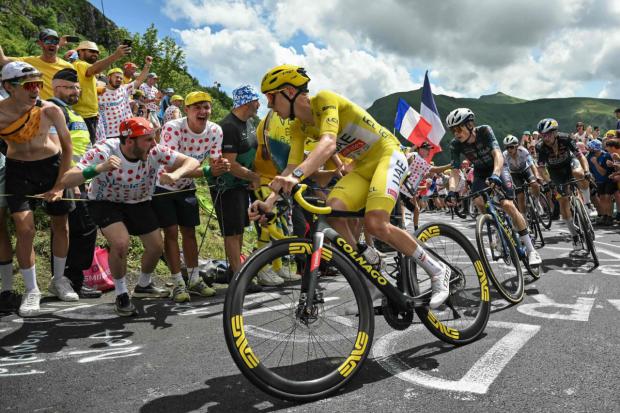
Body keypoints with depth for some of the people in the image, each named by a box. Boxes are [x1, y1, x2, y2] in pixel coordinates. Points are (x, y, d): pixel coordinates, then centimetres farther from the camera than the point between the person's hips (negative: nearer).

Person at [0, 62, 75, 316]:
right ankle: (31, 290, 5)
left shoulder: (49, 110, -17)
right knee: (24, 228, -12)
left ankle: (58, 279, 31)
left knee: (60, 224, 10)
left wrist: (60, 184, -8)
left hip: (53, 165, 2)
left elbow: (66, 145, -6)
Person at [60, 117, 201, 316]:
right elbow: (66, 181, -37)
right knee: (121, 242, -27)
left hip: (138, 203, 4)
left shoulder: (154, 152, -25)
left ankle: (143, 286, 33)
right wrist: (99, 168, -54)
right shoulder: (103, 152, -32)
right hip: (105, 202, -4)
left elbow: (192, 161, -22)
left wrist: (175, 175, -43)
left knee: (156, 247, 2)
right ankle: (121, 295, -2)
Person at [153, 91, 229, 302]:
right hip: (163, 186, -4)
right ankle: (178, 283, 3)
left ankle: (194, 279, 20)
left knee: (189, 232, 9)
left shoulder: (215, 130, -14)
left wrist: (221, 166, -36)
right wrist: (207, 171, -47)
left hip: (186, 187, 5)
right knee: (171, 232, -6)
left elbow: (214, 163, -11)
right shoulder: (173, 128, -29)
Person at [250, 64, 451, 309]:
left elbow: (328, 143, -38)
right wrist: (269, 202, -21)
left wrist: (296, 176, -54)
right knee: (333, 209, -20)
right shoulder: (299, 128, 3)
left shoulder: (325, 99, -19)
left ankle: (436, 270, -6)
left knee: (375, 224, -27)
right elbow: (292, 168, -4)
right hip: (363, 165, 7)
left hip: (387, 154, -7)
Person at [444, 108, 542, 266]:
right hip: (480, 172, 3)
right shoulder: (455, 144, -20)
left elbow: (497, 154, -39)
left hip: (498, 168, -3)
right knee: (478, 201, -25)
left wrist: (495, 175, -58)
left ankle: (531, 250, -12)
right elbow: (455, 170, -26)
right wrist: (452, 191, -45)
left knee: (507, 204, -21)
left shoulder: (484, 131, -27)